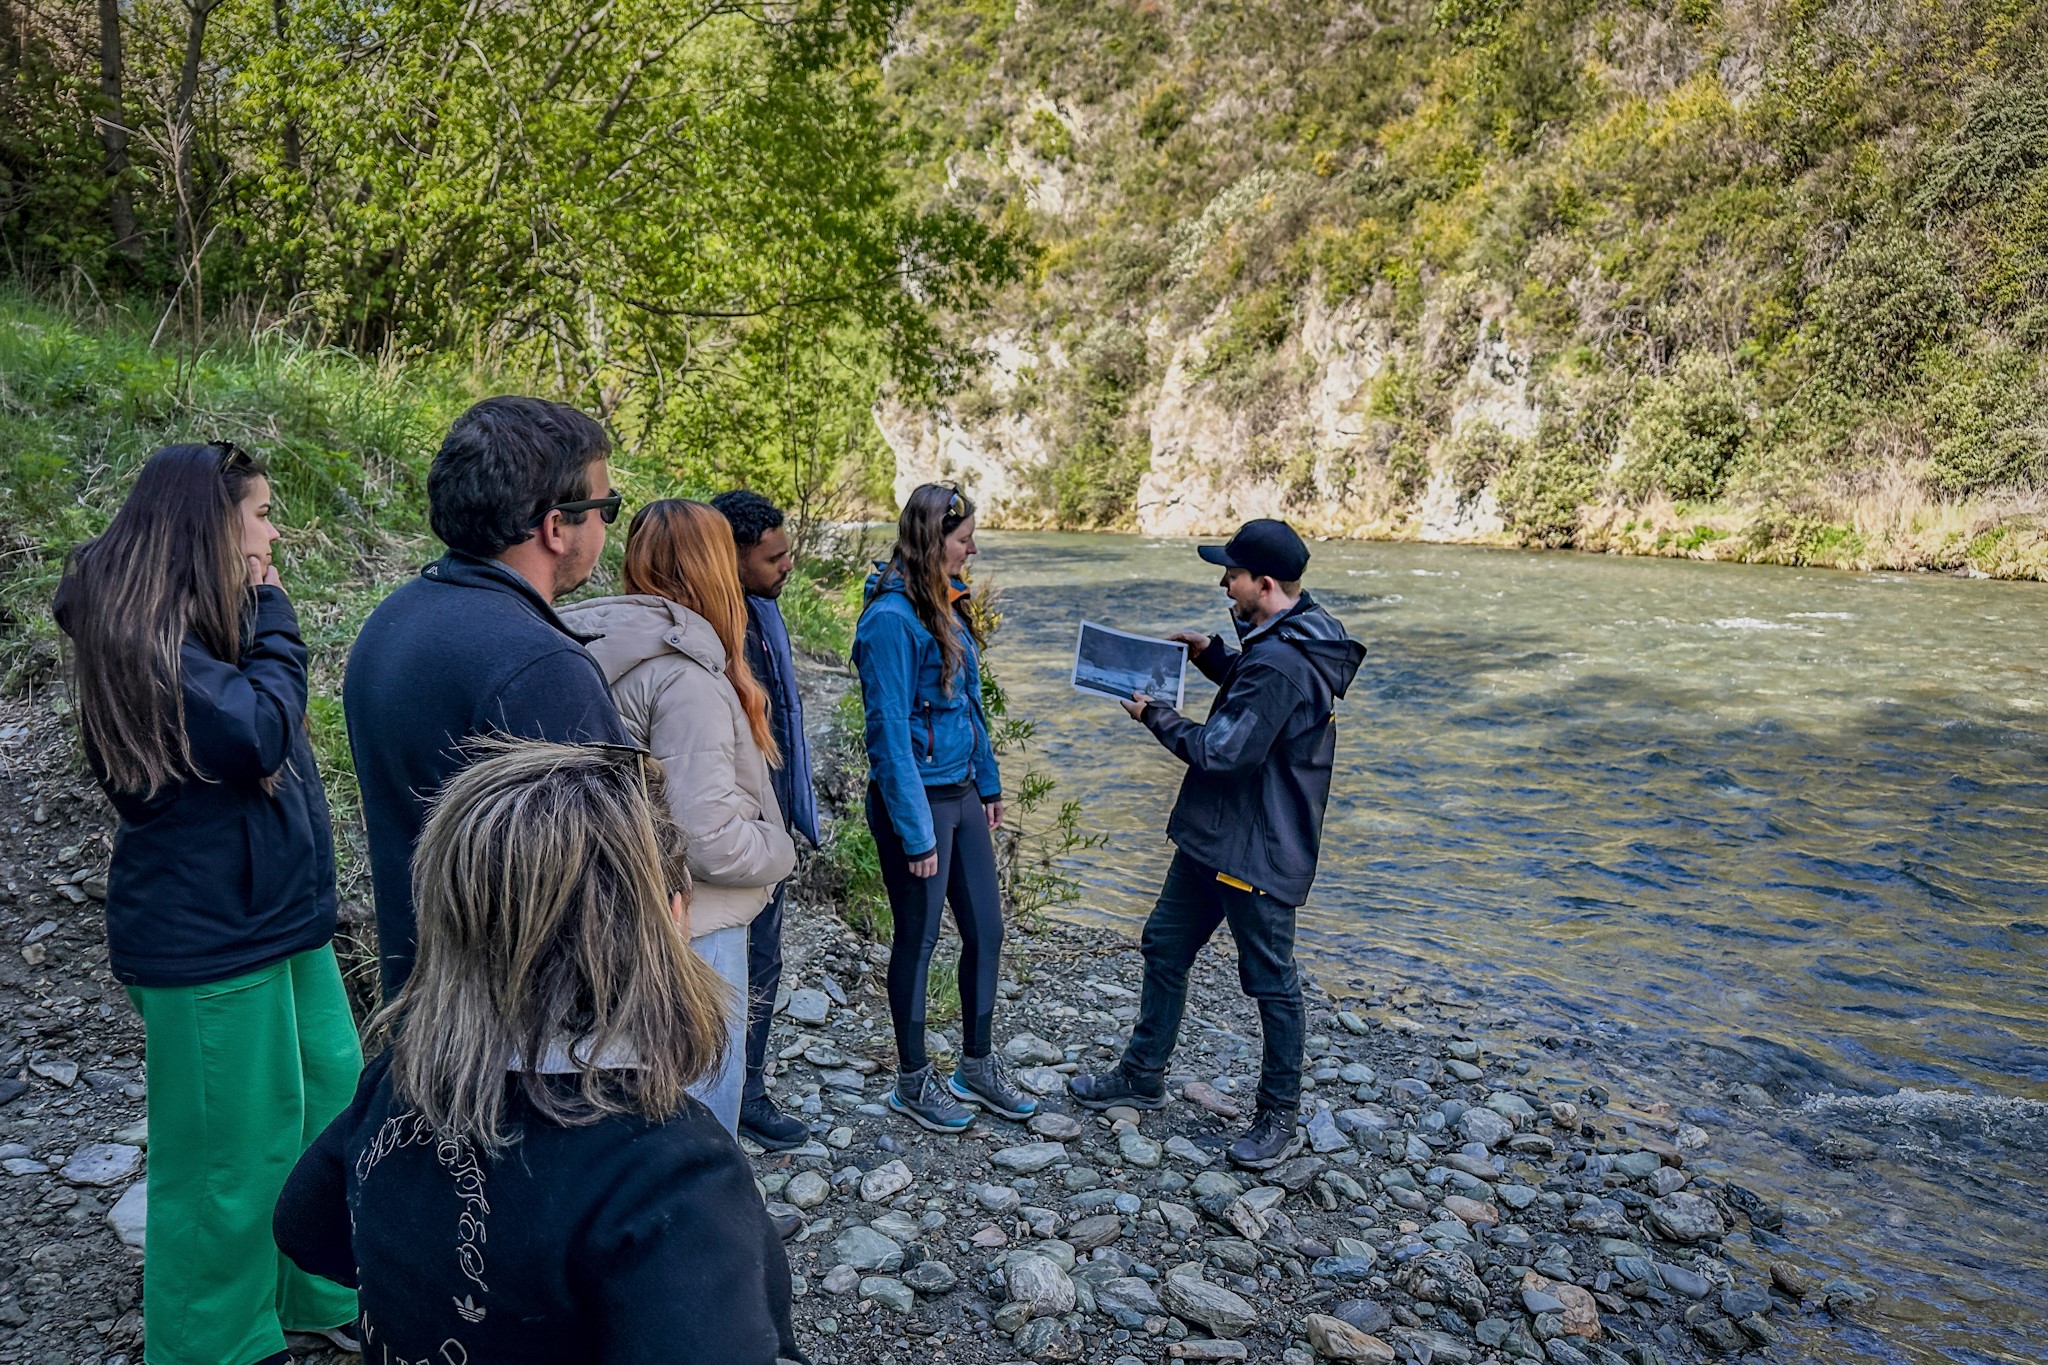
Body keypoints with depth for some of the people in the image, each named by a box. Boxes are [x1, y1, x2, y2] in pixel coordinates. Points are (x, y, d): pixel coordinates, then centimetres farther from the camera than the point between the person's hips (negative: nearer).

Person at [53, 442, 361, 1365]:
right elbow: (258, 733, -24)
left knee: (331, 1100, 17)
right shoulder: (142, 637, -18)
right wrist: (274, 623, -12)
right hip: (209, 935, -9)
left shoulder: (205, 624, 12)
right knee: (230, 1150, 4)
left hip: (279, 913, 9)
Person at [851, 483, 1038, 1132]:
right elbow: (889, 732, -20)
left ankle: (976, 1067, 33)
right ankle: (913, 1081, 27)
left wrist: (989, 782, 16)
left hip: (962, 791, 8)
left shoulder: (948, 603, 6)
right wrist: (916, 832, -19)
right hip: (917, 798, -8)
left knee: (985, 930, 15)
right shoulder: (892, 617, -20)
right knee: (918, 939, 7)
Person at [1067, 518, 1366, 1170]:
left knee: (1270, 981, 6)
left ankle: (1280, 1117, 23)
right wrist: (1214, 656, 9)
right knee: (1165, 946, 18)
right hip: (1211, 836, 11)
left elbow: (1221, 752, -26)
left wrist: (1157, 716, -10)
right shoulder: (1284, 641, 6)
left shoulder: (1281, 665, -27)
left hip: (1258, 853, -11)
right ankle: (1143, 1075, 34)